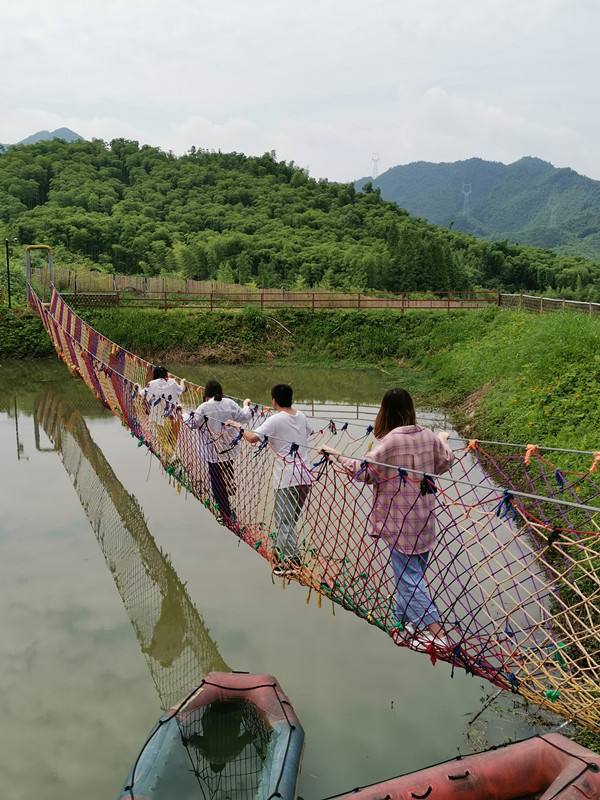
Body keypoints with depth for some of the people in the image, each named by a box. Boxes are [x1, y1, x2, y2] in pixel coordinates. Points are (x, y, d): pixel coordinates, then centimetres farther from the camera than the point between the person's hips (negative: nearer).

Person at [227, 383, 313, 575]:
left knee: (284, 521, -2)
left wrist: (238, 426, -5)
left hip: (287, 480, -7)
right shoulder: (301, 416, 10)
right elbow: (310, 431, 32)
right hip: (305, 478, 7)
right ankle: (281, 552, 25)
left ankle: (294, 559, -5)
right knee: (288, 519, 18)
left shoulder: (275, 420, -11)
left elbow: (252, 438, -22)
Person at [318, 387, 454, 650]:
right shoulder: (427, 436, 1)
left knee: (409, 579, 1)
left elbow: (365, 471, -19)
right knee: (410, 573, 19)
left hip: (400, 522, -7)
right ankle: (410, 623, 31)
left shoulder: (390, 441, -19)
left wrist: (336, 455, -9)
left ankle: (438, 636, 0)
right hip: (424, 520, 7)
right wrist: (443, 440, 37)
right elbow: (446, 461, 17)